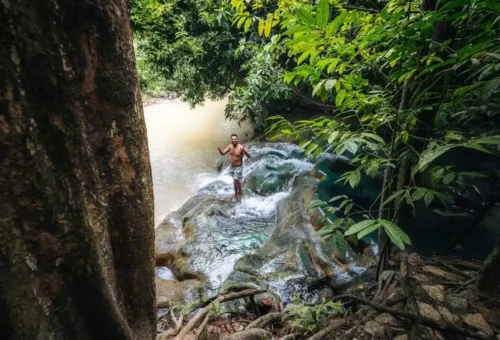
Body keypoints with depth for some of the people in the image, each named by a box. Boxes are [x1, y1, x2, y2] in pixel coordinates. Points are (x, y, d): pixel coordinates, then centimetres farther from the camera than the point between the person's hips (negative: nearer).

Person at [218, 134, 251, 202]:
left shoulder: (241, 147, -24)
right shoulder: (230, 146, -7)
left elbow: (249, 156, -23)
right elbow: (222, 153, -4)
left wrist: (244, 151, -42)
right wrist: (219, 149, -26)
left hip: (238, 167, -6)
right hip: (232, 166, 6)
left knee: (235, 182, -2)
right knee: (237, 180, 23)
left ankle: (236, 196, 19)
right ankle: (240, 191, 46)